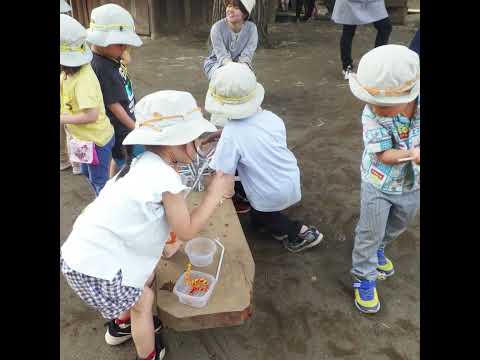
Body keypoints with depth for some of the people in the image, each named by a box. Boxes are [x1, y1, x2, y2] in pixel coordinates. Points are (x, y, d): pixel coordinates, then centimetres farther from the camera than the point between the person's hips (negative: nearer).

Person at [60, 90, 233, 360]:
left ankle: (121, 326, 53)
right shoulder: (166, 178, -24)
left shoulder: (144, 164, 2)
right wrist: (216, 193, -7)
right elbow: (186, 231, -11)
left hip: (88, 247, 8)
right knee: (143, 301, 15)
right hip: (95, 266, -8)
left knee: (146, 276, 28)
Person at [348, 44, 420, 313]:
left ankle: (378, 250, 57)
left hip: (413, 185, 4)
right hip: (379, 185, -4)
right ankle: (363, 277, 31)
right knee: (369, 234, 9)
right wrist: (413, 154, -45)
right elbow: (383, 155, -28)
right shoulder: (372, 114, -27)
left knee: (398, 226, 28)